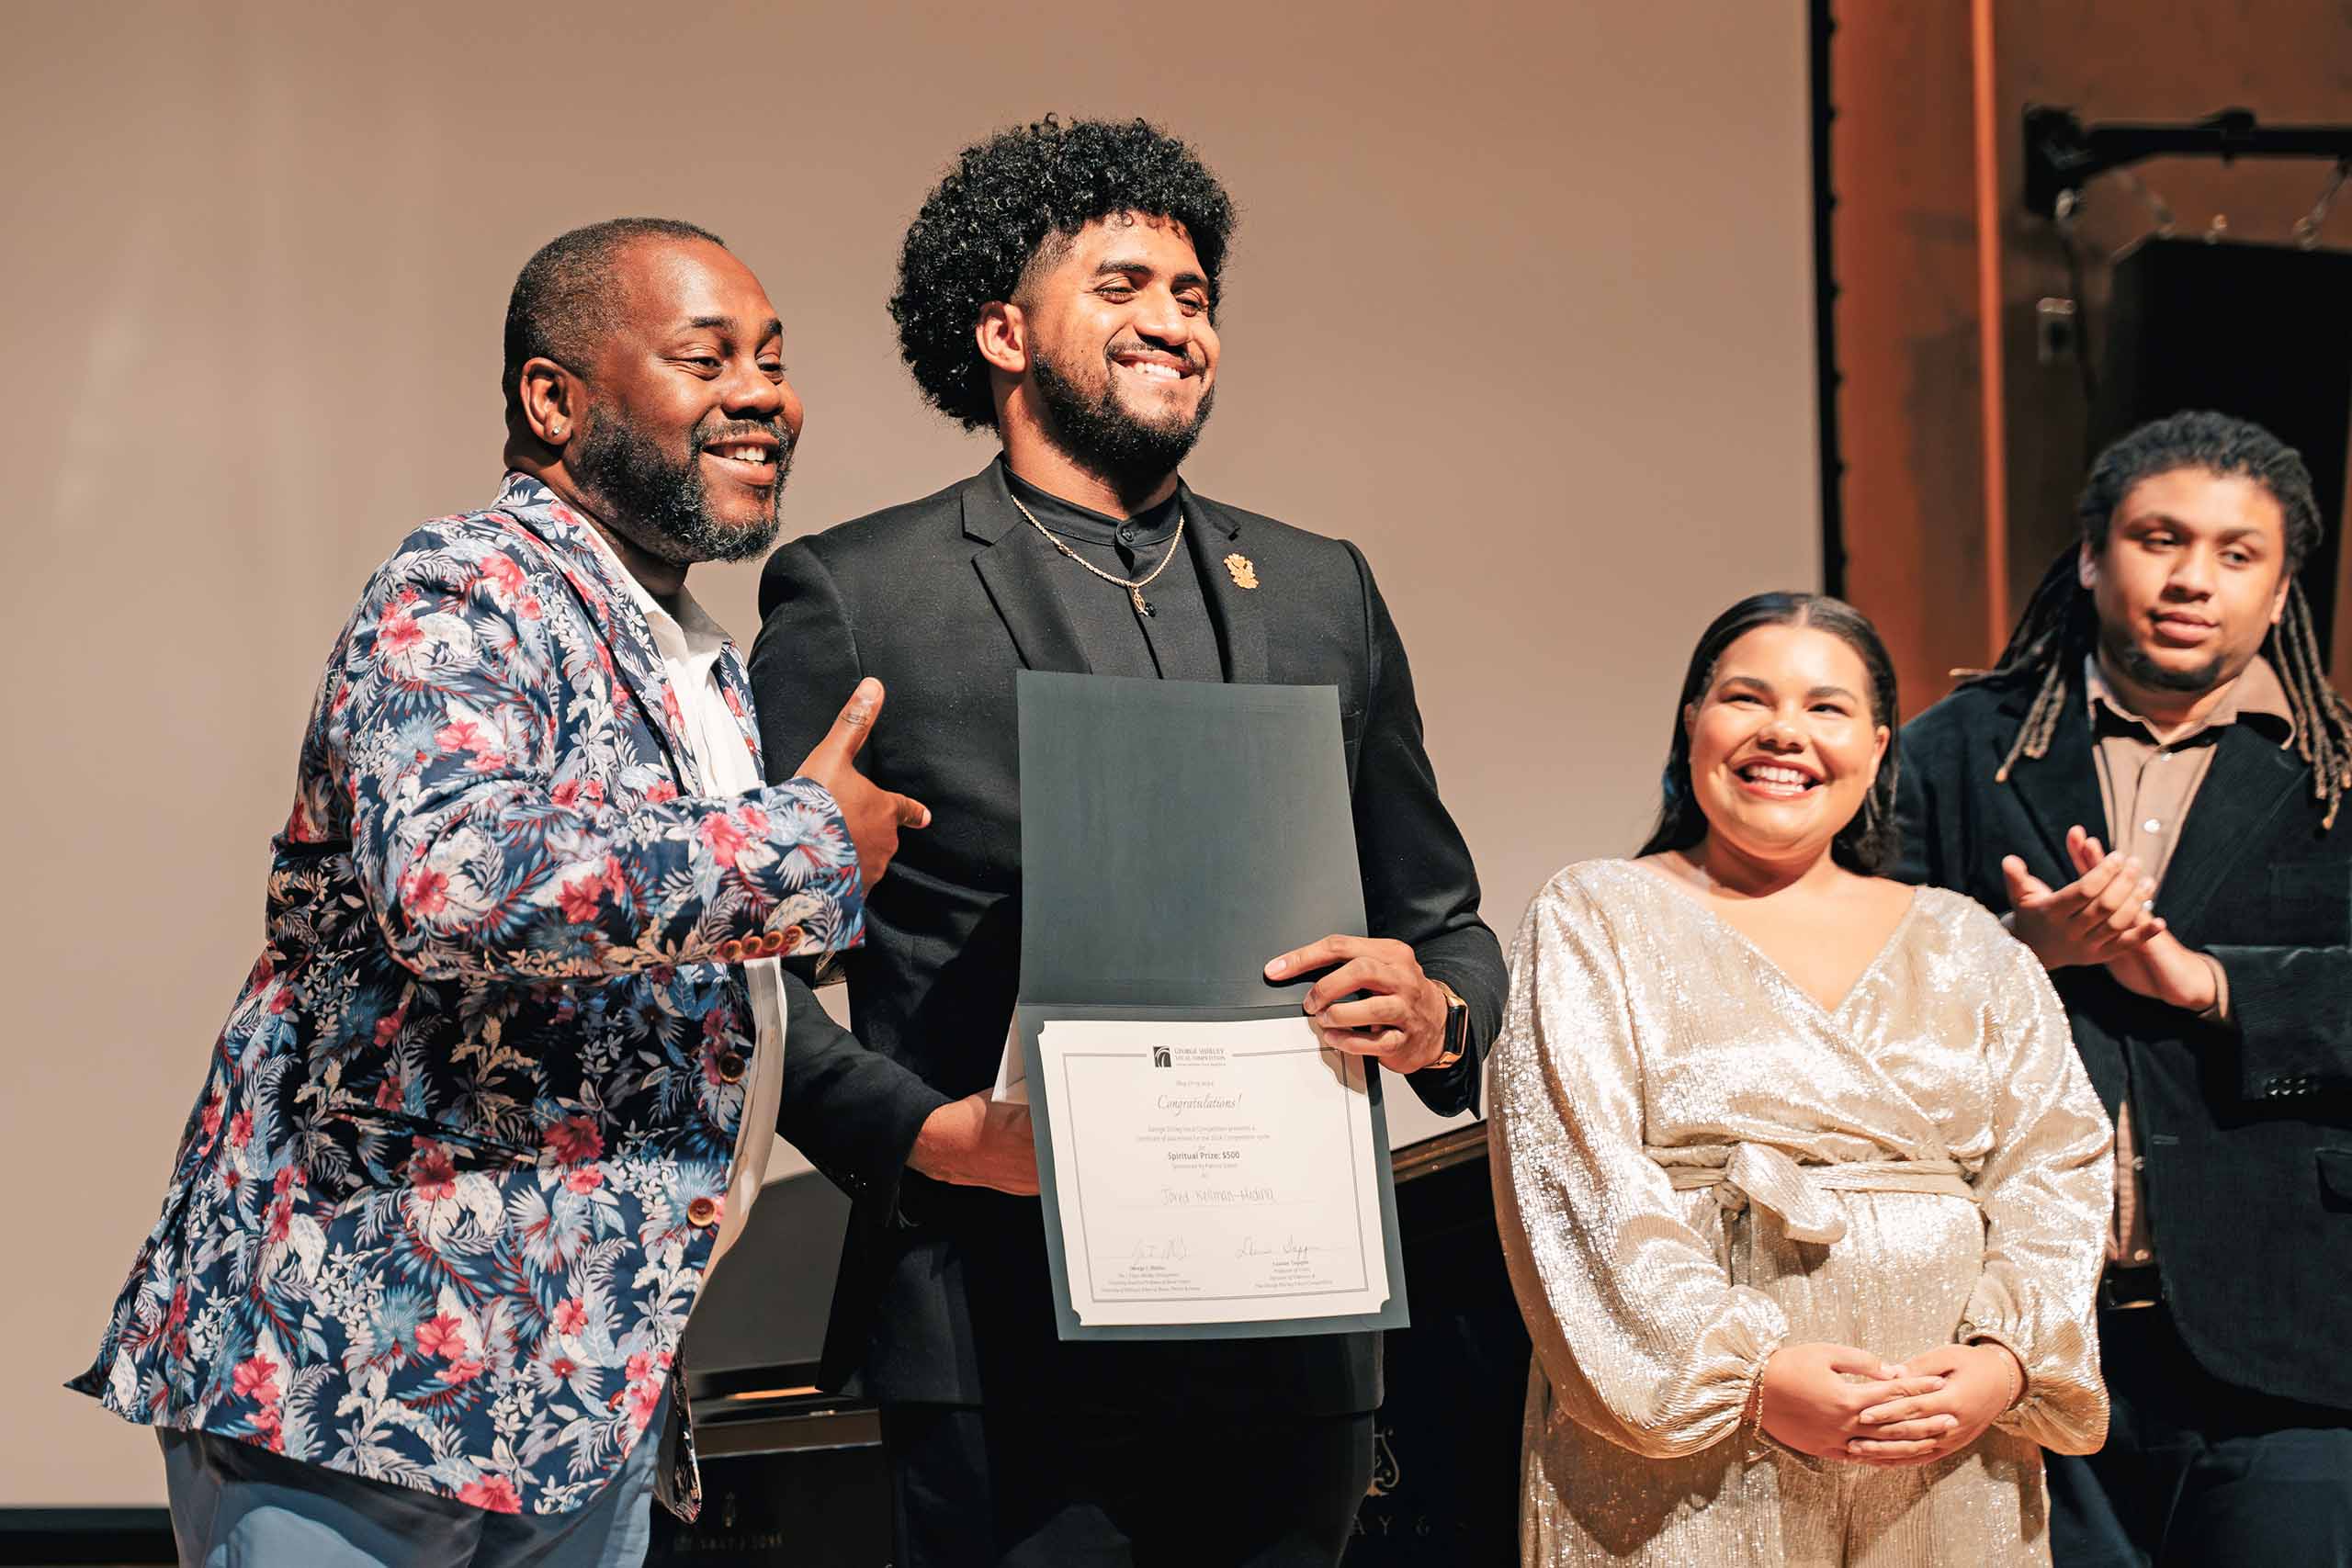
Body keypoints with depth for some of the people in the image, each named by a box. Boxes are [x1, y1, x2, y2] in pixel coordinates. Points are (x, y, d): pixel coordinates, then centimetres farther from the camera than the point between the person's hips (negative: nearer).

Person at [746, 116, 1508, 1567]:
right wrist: (922, 1132, -15)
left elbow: (1442, 922, 20)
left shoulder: (1322, 592, 16)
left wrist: (1435, 1012, -3)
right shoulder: (854, 599, 2)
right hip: (1010, 1350, -4)